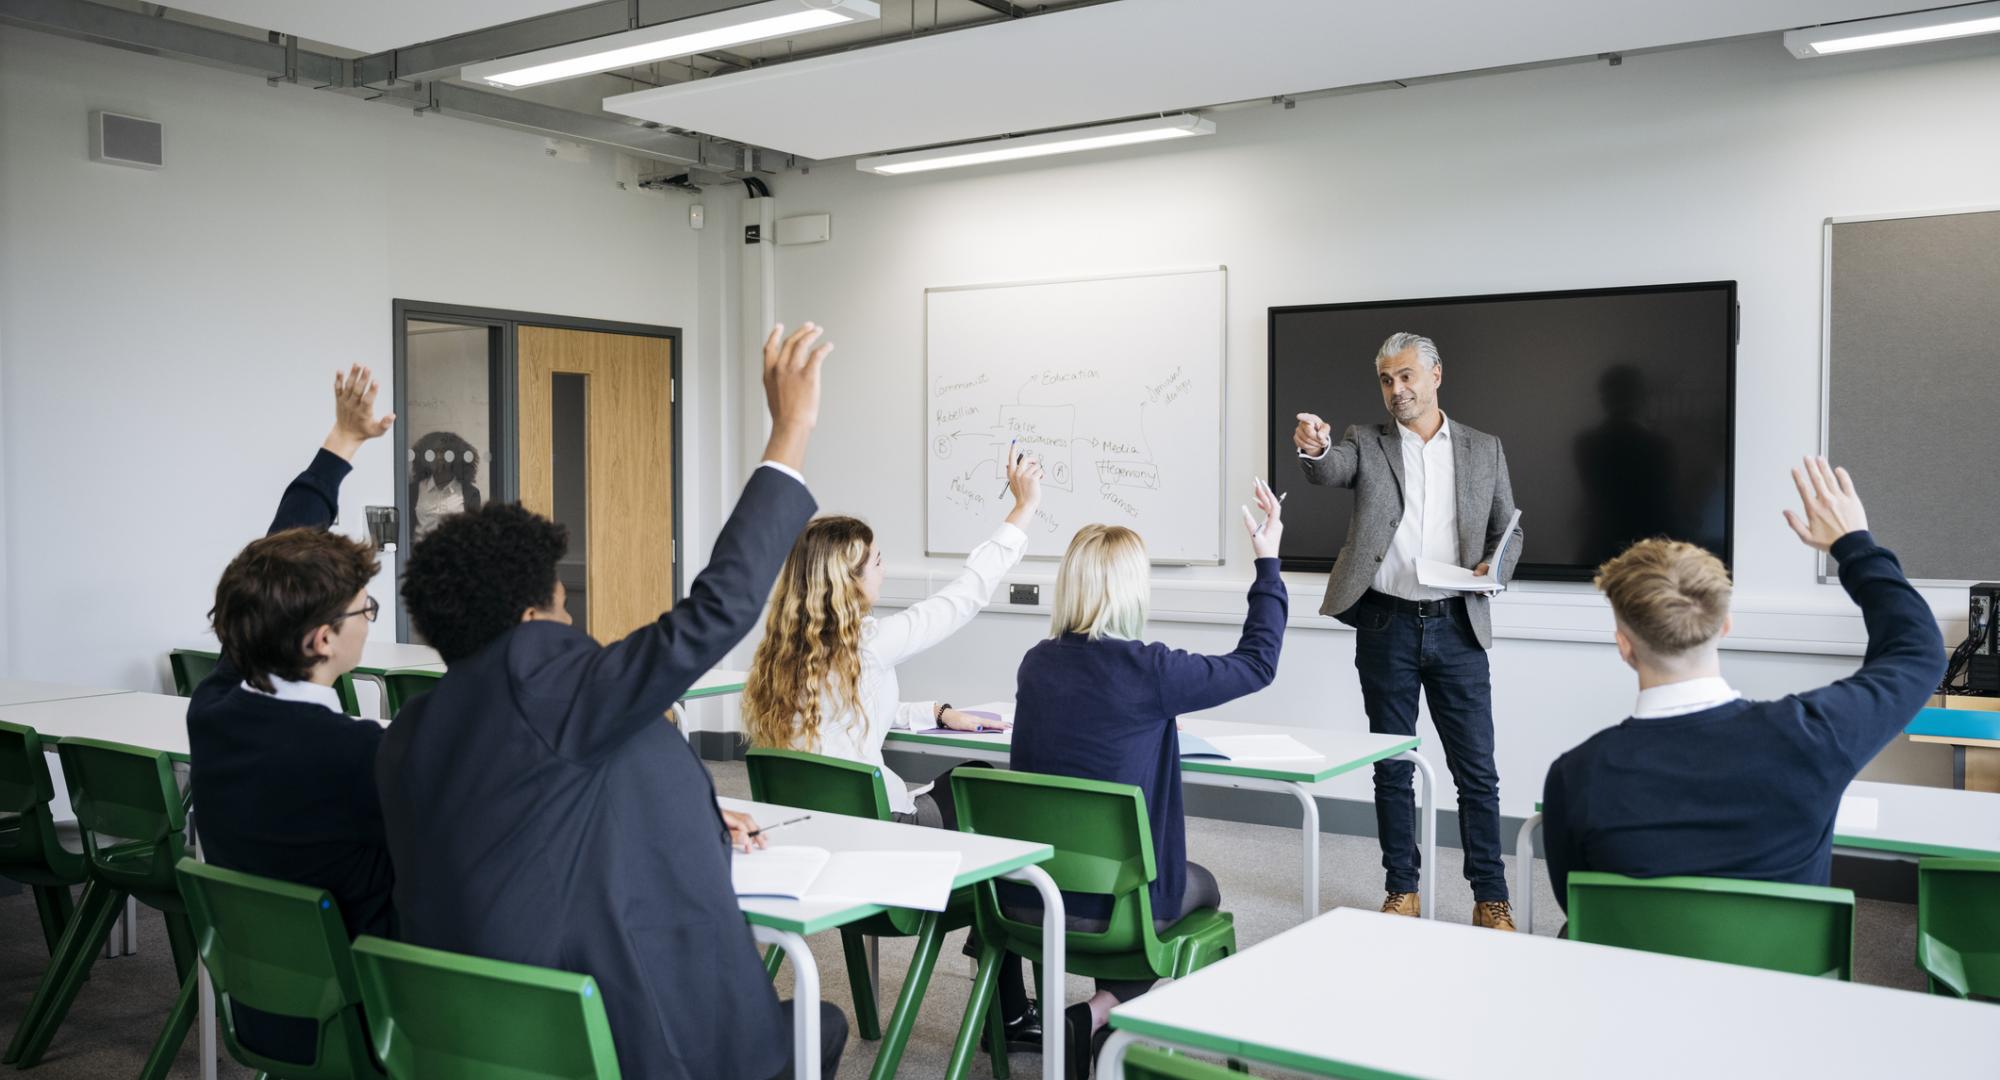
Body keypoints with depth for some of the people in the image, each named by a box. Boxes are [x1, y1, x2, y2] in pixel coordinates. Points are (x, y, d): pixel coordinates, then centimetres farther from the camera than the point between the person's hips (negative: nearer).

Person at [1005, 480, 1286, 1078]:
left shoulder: (1036, 664, -2)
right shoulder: (1149, 669, -17)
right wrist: (1267, 562, 6)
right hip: (1116, 903, -6)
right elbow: (1258, 662, -2)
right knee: (1202, 886, 28)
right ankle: (1102, 1010, 6)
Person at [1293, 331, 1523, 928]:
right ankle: (1402, 890, 19)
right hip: (1387, 625, 0)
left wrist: (1496, 567, -9)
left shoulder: (1484, 449, 9)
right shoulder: (1366, 443, 5)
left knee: (1476, 768, 1)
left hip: (1457, 625, 0)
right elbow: (1330, 471, -17)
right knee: (1392, 766, 8)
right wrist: (1315, 448, -40)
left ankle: (1490, 897, 11)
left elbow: (1508, 530, 13)